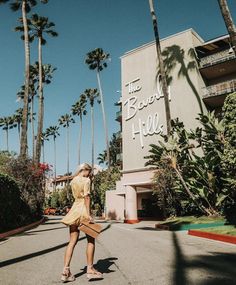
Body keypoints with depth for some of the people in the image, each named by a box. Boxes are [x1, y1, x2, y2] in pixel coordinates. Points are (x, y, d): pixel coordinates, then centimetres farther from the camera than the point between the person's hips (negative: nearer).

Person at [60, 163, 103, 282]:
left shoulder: (73, 181, 13)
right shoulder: (86, 180, -8)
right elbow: (87, 197, -16)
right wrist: (88, 214, -20)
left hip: (74, 210, 7)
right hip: (83, 210, -6)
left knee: (72, 242, 7)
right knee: (91, 240, 6)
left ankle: (65, 271, 3)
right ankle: (90, 269, 10)